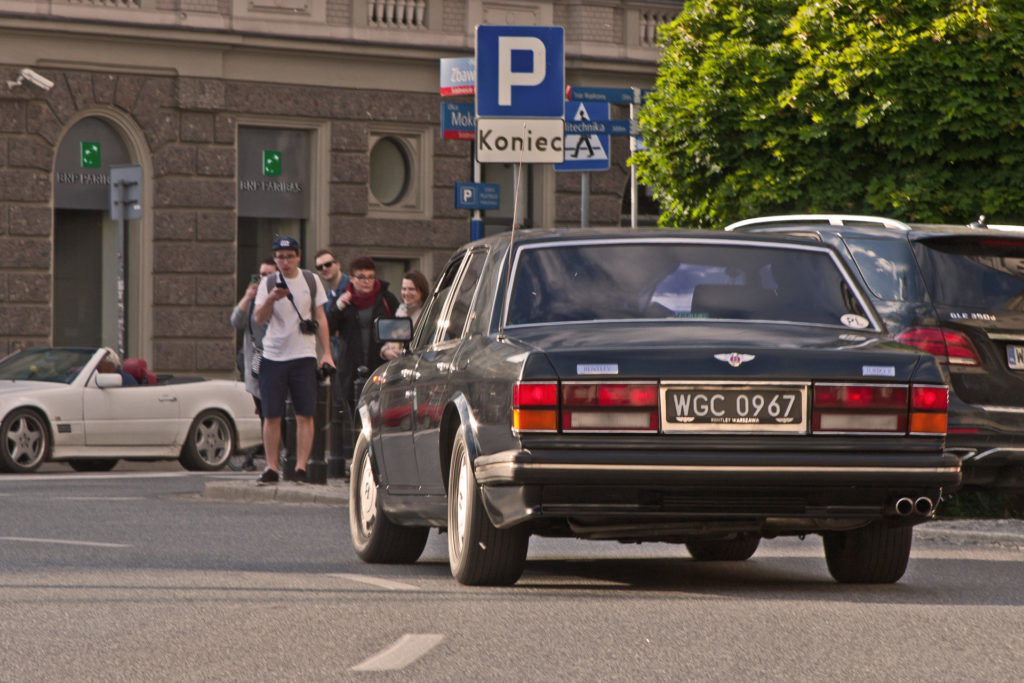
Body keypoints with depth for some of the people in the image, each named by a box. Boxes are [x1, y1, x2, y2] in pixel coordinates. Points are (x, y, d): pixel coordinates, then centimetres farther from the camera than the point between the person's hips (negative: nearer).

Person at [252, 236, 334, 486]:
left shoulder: (311, 281, 7)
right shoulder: (268, 283, 4)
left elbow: (320, 317, 13)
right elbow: (258, 319, -5)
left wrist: (327, 352, 7)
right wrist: (270, 299, -24)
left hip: (303, 357, 0)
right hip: (273, 357, 0)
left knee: (305, 415, -6)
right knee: (271, 416, -1)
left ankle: (301, 467, -5)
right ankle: (271, 468, 5)